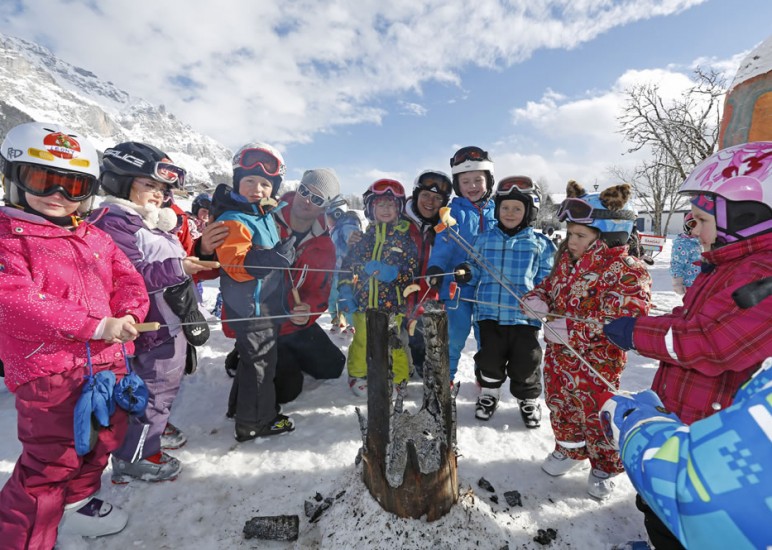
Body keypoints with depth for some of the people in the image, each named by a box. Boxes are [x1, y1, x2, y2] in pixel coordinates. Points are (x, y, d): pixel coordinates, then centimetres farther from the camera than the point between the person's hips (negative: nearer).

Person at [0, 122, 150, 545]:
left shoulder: (97, 238, 11)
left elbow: (128, 280, 10)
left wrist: (128, 316, -12)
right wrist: (96, 326, -25)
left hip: (107, 363, 7)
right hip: (48, 371, -6)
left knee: (101, 439, 22)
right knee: (52, 460, 1)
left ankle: (76, 501, 46)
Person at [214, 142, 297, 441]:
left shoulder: (265, 214, 11)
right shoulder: (232, 221, -19)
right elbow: (239, 265, -29)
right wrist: (280, 255, -33)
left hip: (266, 304, 10)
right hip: (250, 307, -9)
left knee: (255, 359, 23)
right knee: (260, 363, 3)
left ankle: (241, 406, 43)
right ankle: (255, 422, 22)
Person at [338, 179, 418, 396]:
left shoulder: (405, 237, 1)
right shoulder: (364, 236, 8)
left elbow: (413, 269, -4)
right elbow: (348, 264, 10)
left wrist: (393, 273, -22)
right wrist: (345, 290, 1)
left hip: (392, 304, -2)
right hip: (363, 303, 2)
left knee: (393, 344, 6)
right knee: (362, 342, 12)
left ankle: (398, 380, 26)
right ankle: (357, 375, 33)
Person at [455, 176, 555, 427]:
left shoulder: (540, 243, 2)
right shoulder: (483, 240, 7)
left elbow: (546, 279, 5)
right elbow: (477, 272, 12)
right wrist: (467, 273, -10)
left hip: (525, 316, -1)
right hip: (489, 313, 2)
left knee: (525, 362, 8)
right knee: (489, 358, 11)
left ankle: (529, 400, 34)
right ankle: (489, 392, 37)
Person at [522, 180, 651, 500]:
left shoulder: (626, 271, -21)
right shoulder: (566, 259, 1)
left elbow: (629, 321, -28)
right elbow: (550, 285, 15)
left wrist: (575, 329, -34)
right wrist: (537, 299, -9)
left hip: (596, 364, -6)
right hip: (557, 355, 7)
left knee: (596, 417, 12)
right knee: (559, 407, 22)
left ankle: (605, 467, 41)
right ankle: (571, 449, 49)